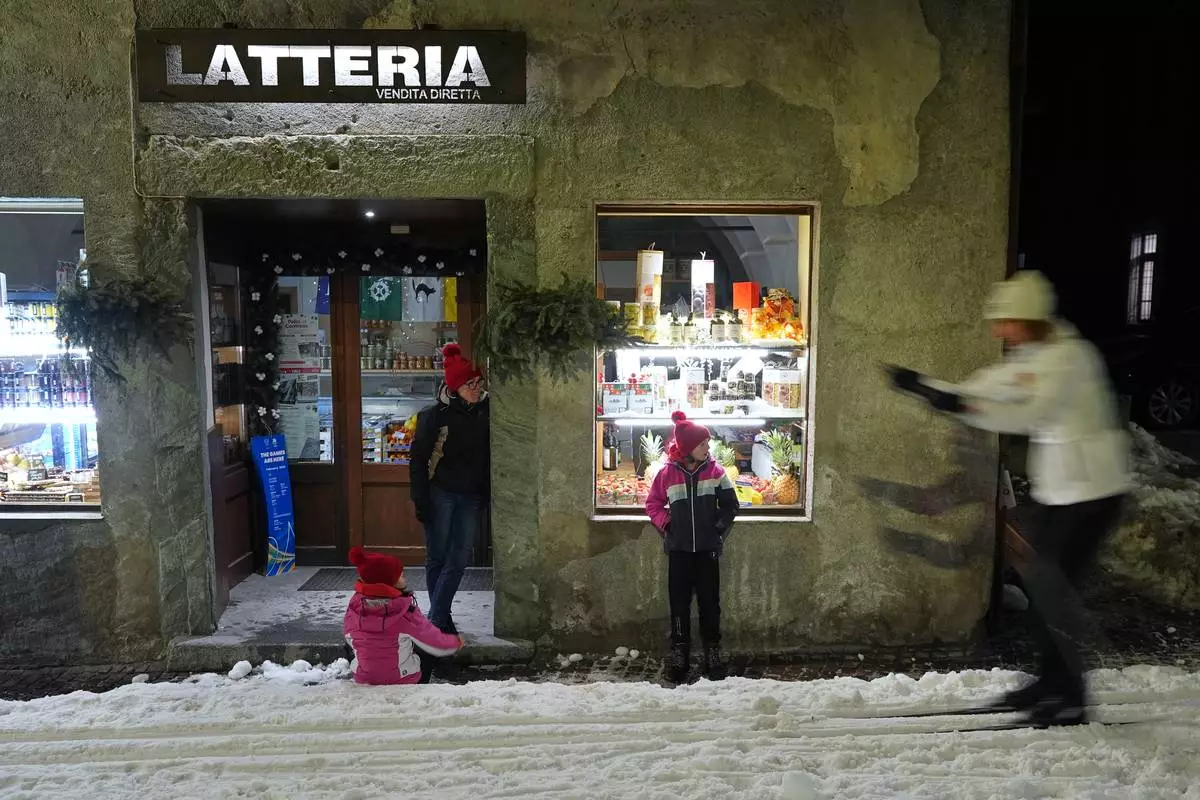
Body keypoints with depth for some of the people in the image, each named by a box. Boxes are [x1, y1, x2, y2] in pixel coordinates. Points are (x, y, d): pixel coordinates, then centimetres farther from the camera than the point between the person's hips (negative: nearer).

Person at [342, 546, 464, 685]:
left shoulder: (354, 606, -14)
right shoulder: (405, 611, -26)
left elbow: (349, 639, 4)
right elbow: (434, 641, -14)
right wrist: (456, 643, 7)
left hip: (364, 680, 4)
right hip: (403, 681, -4)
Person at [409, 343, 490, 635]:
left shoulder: (485, 412, 0)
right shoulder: (434, 415, -10)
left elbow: (490, 455, 10)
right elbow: (417, 459, -7)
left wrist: (488, 493, 5)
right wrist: (421, 501, -9)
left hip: (472, 497, 3)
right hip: (441, 493, -3)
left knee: (459, 560, 3)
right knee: (437, 558, 6)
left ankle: (435, 620, 12)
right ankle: (442, 620, 20)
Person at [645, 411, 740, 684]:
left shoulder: (714, 471, -2)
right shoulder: (667, 473, -4)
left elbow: (730, 505, 6)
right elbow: (653, 504, 7)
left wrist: (720, 529, -2)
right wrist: (665, 526, -4)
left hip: (707, 548, 1)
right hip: (679, 549, 0)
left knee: (709, 601, 7)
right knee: (679, 602, 6)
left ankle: (713, 651, 20)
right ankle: (679, 653, 16)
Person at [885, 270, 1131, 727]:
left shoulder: (1068, 355, -19)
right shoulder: (1027, 359, 7)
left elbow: (1032, 414, -32)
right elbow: (978, 391, 9)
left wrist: (964, 407, -41)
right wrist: (922, 386, -1)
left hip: (1091, 490, -9)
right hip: (1054, 488, 9)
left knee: (1055, 587, -6)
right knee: (1043, 582, 11)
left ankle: (1072, 699, 8)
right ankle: (1050, 682, 24)